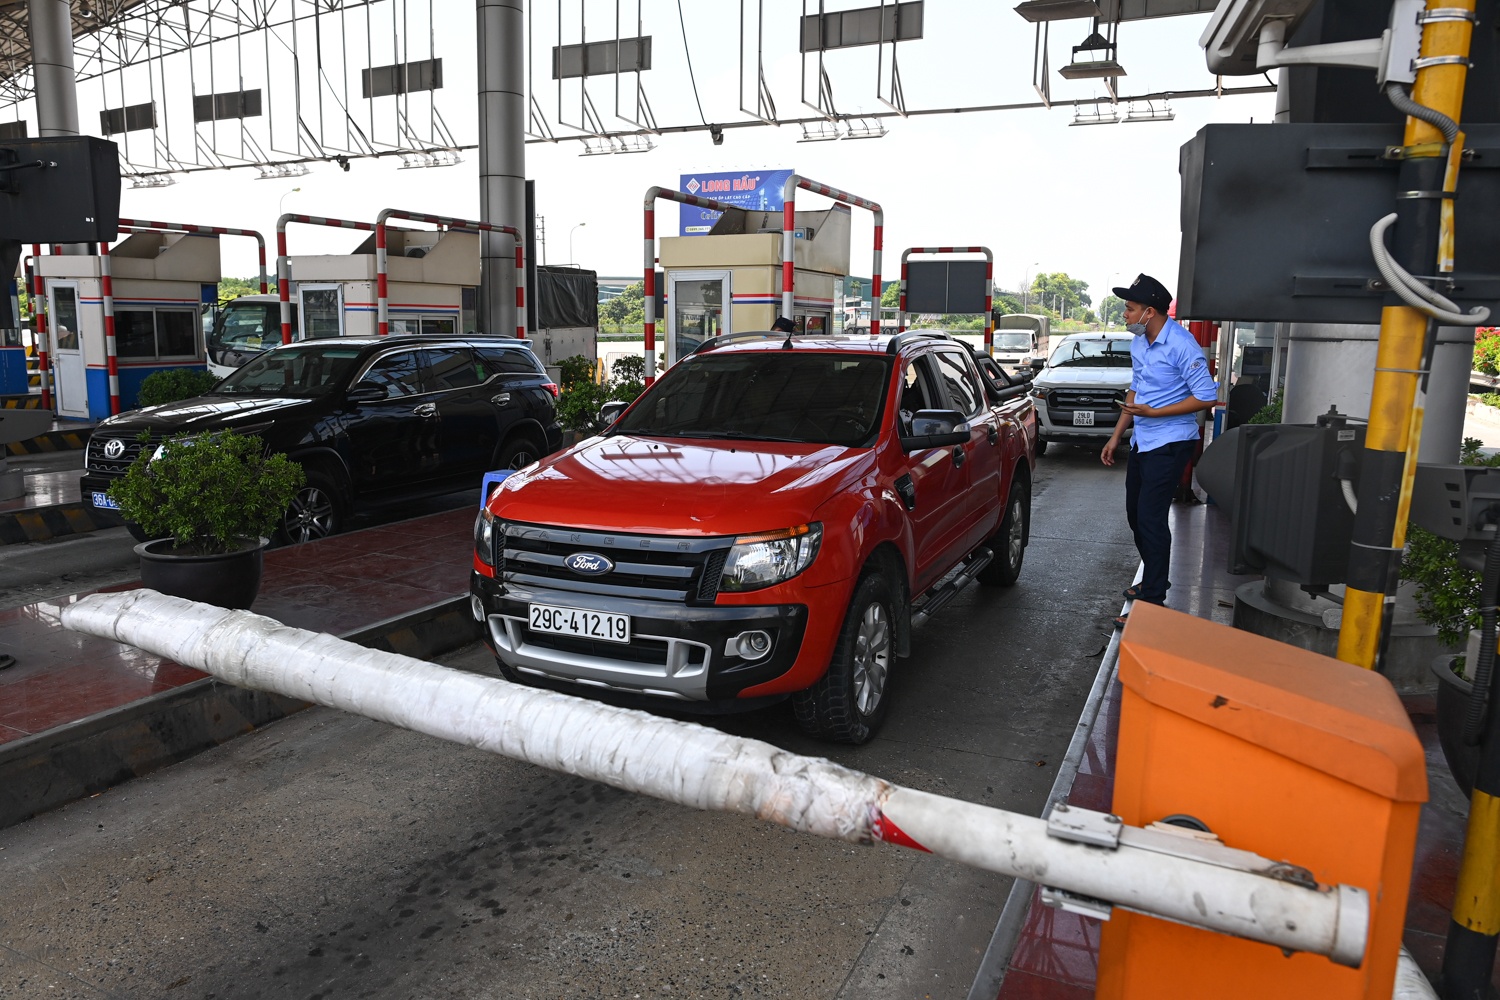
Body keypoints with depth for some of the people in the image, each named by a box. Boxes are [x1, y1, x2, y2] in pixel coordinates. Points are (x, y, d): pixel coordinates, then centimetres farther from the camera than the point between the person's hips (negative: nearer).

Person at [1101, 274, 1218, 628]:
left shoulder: (1181, 345, -19)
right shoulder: (1138, 343, 8)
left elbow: (1207, 396, -19)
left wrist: (1153, 412, -22)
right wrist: (1116, 436, 17)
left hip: (1169, 443, -9)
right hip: (1142, 441, 9)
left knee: (1151, 519, -10)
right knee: (1135, 514, 16)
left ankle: (1153, 601, -3)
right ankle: (1153, 580, 34)